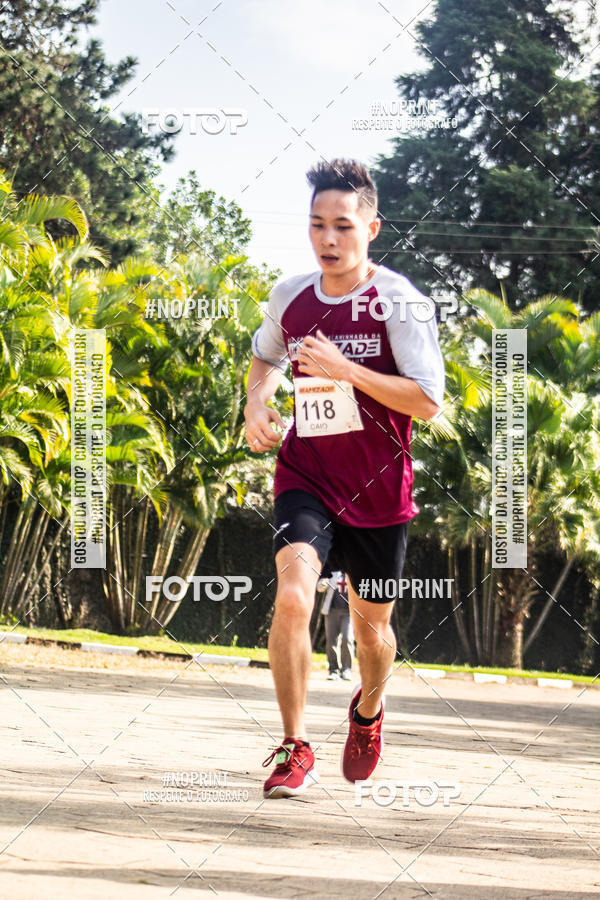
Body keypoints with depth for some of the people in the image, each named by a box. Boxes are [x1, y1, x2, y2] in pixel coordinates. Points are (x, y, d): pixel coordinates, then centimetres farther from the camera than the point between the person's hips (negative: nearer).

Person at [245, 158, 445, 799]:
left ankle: (368, 710, 49)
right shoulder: (289, 298, 0)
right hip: (306, 479, 1)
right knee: (292, 596, -24)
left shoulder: (400, 302, -13)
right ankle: (295, 749, -13)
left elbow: (427, 401, -20)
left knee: (371, 626, 14)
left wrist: (345, 369, -28)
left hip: (379, 492, -1)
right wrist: (255, 405, 2)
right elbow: (264, 356, 22)